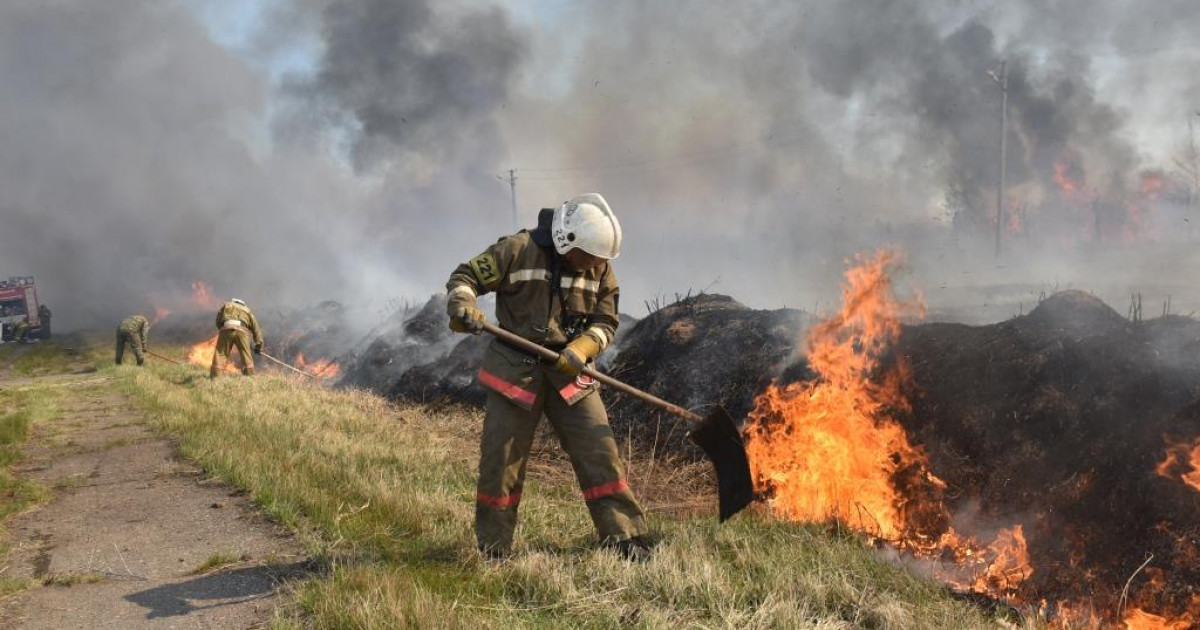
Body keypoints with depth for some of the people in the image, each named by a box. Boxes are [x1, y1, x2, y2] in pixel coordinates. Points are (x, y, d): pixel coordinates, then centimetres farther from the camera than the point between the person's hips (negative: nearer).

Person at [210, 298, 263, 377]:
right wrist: (258, 345, 30)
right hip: (241, 330, 1)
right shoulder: (247, 310, 35)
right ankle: (250, 376, 10)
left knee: (220, 354, 2)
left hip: (226, 329, -1)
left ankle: (214, 377, -5)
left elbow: (218, 321, 21)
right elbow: (256, 328, 30)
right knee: (246, 356, 10)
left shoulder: (226, 305, 33)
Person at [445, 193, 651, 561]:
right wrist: (462, 305, -29)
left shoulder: (600, 270, 0)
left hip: (568, 372, 3)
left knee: (599, 452, -3)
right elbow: (465, 277, -7)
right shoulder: (518, 250, -12)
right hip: (515, 369, -3)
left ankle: (625, 538, 7)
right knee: (500, 460, 2)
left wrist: (581, 348, -16)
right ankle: (493, 550, 17)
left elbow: (606, 322, 4)